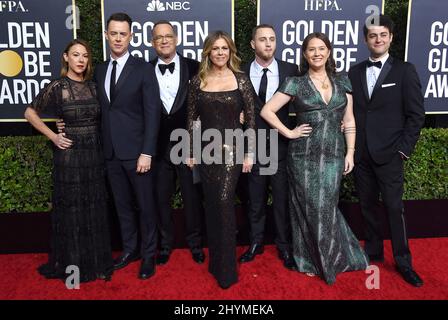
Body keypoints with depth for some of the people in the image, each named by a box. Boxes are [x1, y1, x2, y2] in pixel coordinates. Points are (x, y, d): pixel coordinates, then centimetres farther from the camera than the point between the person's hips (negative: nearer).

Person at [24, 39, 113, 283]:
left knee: (95, 210, 11)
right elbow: (30, 113, 1)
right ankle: (72, 265, 23)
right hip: (69, 156, -4)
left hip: (94, 155, 4)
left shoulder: (92, 86, 6)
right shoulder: (57, 87, -7)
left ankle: (97, 261, 26)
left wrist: (98, 141, 4)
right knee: (71, 211, 6)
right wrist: (53, 136, -5)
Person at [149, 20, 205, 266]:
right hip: (158, 146, 2)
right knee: (161, 198, 13)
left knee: (192, 198, 10)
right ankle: (165, 243, 31)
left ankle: (195, 243, 29)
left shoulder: (194, 67, -1)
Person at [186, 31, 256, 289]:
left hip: (232, 148, -3)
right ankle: (215, 259, 28)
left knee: (225, 203, -9)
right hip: (206, 149, 3)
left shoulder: (241, 80, -1)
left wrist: (250, 153, -5)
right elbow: (192, 118, 9)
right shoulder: (198, 82, 5)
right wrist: (190, 151, 6)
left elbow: (251, 119, -1)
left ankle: (227, 268, 6)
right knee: (211, 205, 10)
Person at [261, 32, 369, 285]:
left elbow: (349, 120, 8)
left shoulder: (342, 81, 7)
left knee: (326, 208, 8)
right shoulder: (295, 84, -2)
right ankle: (309, 260, 27)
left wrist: (350, 152, 2)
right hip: (304, 156, -2)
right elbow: (267, 111, -4)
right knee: (308, 208, 7)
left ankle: (329, 259, 32)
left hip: (333, 155, 2)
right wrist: (289, 133, -8)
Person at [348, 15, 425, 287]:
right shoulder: (354, 72, 9)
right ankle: (374, 251, 28)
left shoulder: (405, 71, -1)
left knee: (394, 207, 1)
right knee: (367, 205, 12)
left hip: (389, 153, -3)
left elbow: (416, 114, -3)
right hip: (360, 153, 4)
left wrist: (405, 148, -9)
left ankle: (403, 262, 16)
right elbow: (349, 111, 10)